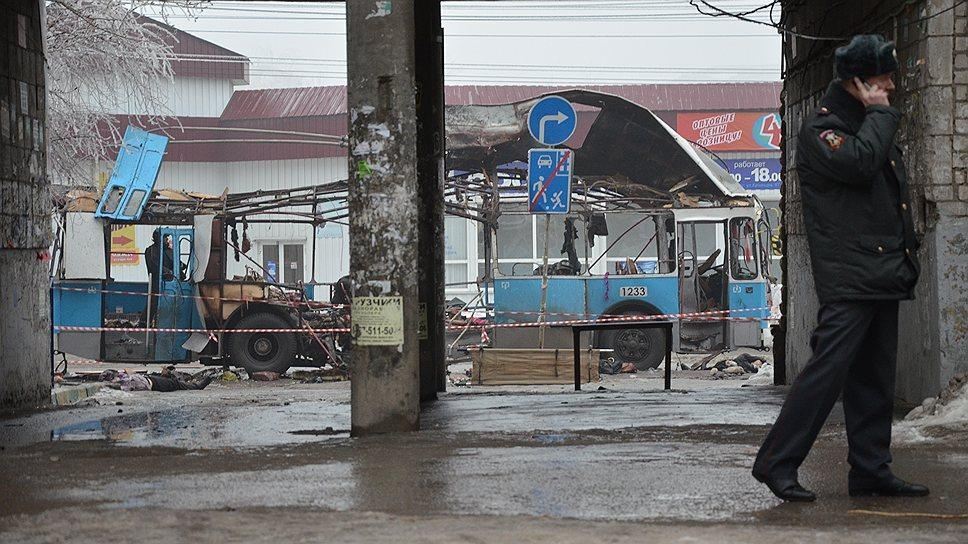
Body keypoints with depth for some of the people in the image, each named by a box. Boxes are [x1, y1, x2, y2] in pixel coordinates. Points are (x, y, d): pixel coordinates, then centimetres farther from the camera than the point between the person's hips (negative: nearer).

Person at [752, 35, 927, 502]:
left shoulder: (870, 126, 22)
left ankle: (871, 471, 15)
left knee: (874, 378, 10)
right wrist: (881, 113, -11)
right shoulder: (822, 128, -6)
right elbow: (858, 163, -26)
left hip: (883, 276, 9)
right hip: (848, 278, -9)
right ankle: (776, 463, -8)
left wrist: (907, 253, 17)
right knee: (828, 370, -13)